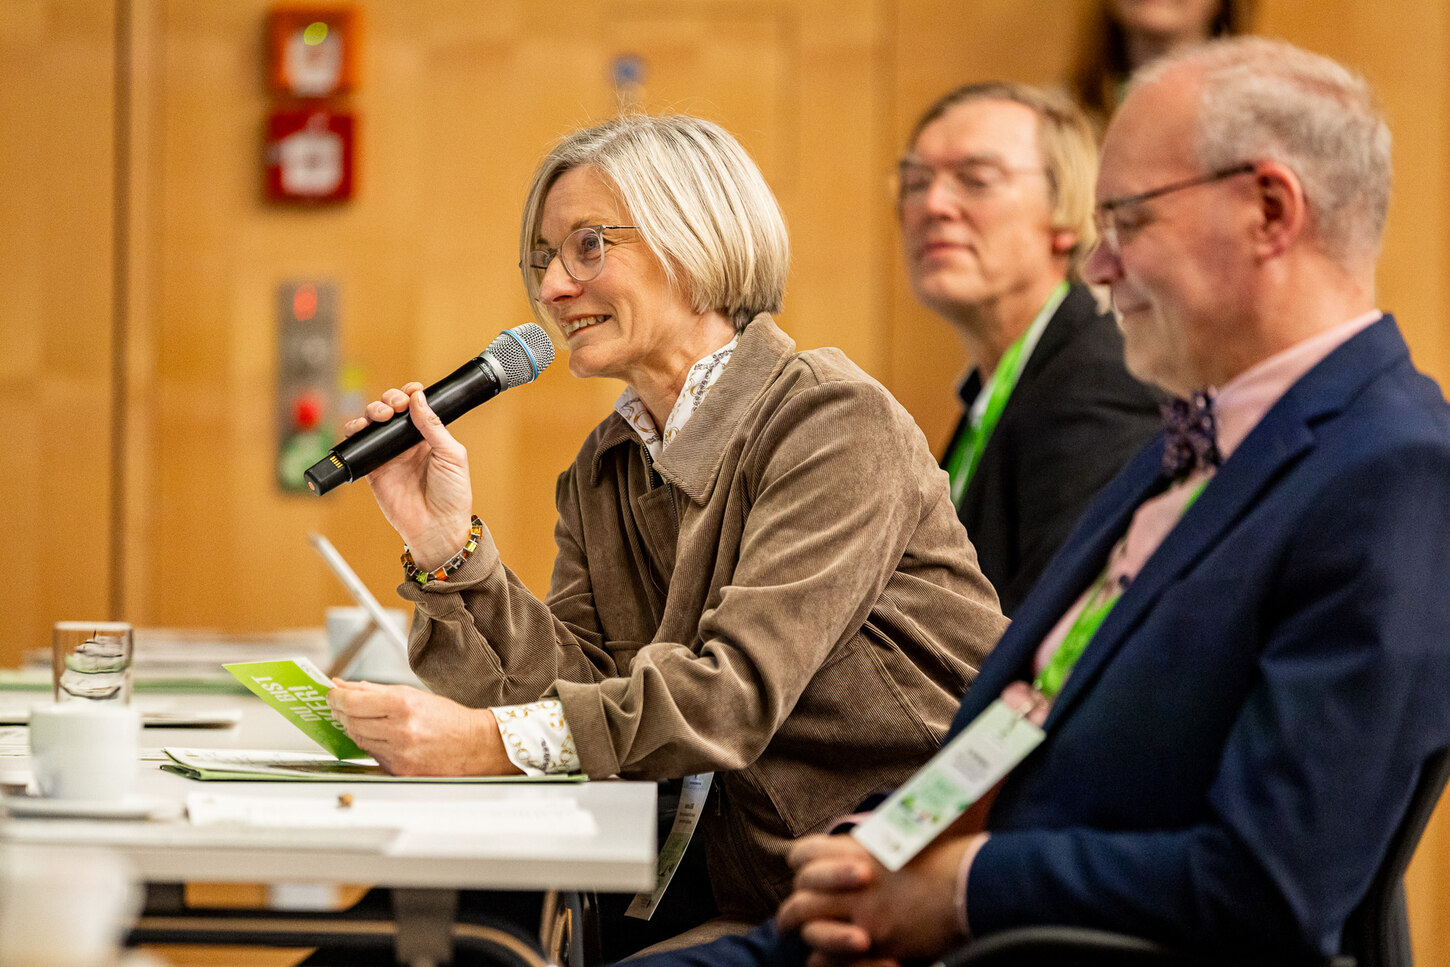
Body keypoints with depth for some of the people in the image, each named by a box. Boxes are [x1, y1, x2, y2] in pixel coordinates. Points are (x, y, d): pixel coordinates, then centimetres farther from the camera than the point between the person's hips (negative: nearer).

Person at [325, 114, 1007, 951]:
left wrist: (496, 742, -32)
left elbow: (739, 689, -23)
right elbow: (577, 687, 2)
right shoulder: (602, 473, 13)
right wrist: (448, 547, -10)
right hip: (761, 897, 6)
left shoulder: (837, 421, -11)